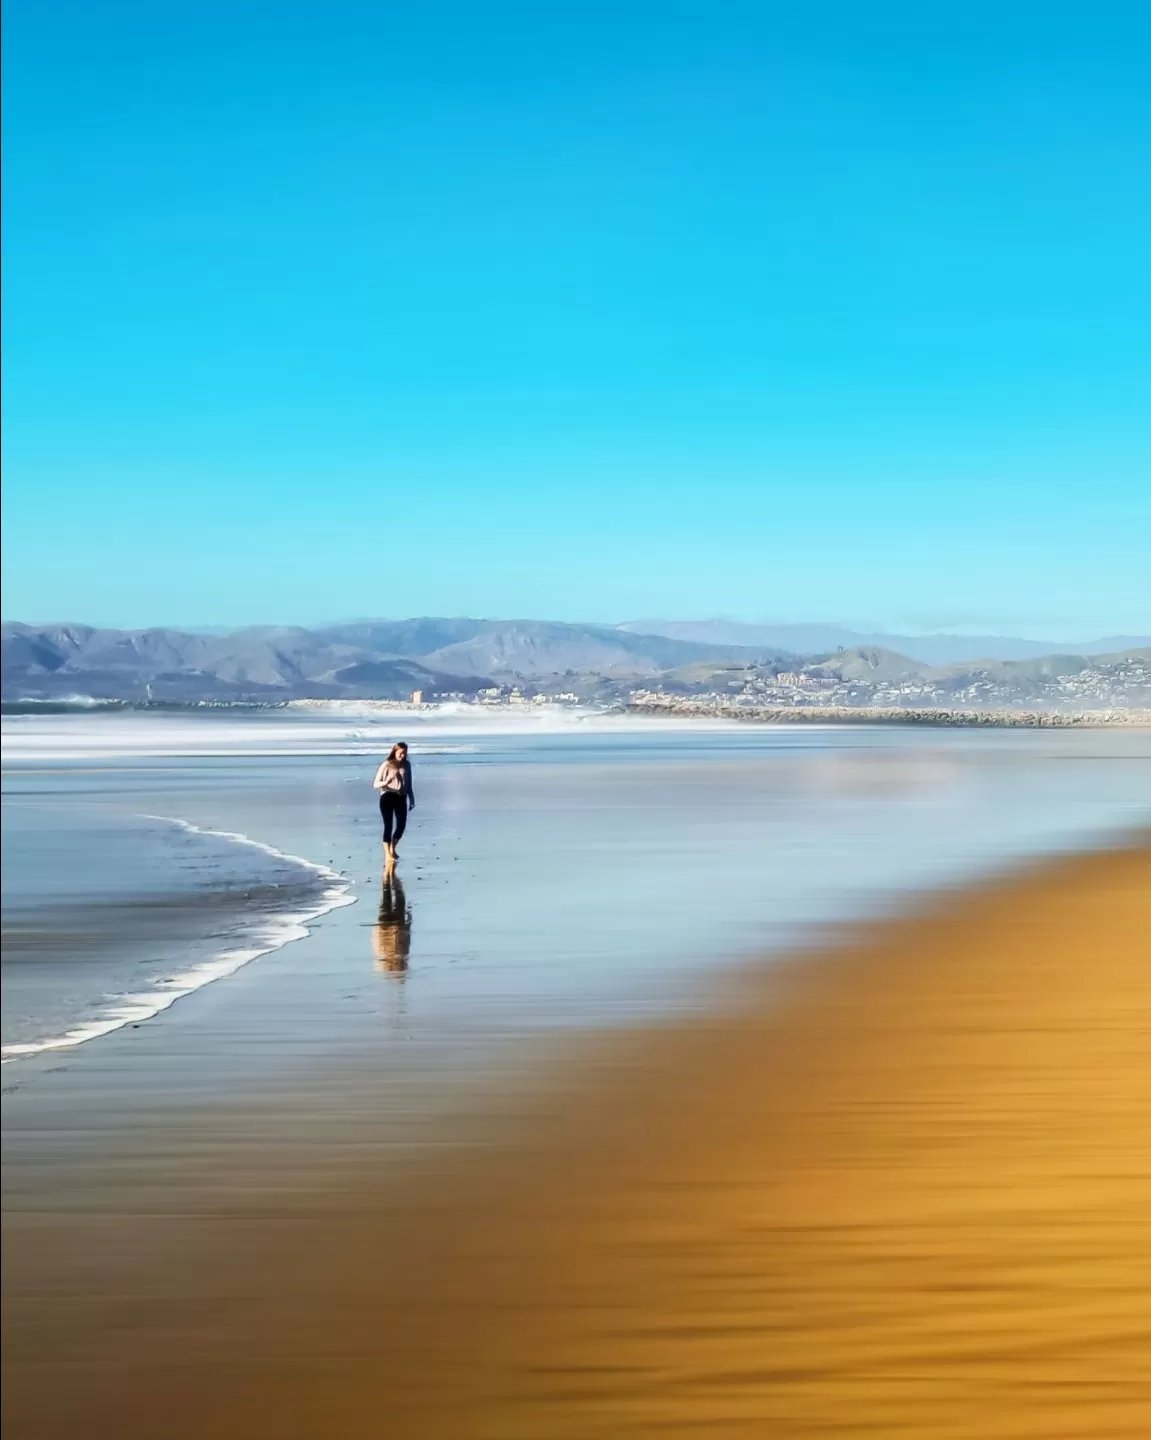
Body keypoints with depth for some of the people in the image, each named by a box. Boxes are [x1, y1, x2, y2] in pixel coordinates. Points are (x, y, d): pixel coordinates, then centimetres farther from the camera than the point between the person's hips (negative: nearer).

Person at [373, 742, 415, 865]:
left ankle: (393, 849, 24)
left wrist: (412, 800, 17)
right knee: (388, 826, -8)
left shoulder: (407, 765, 8)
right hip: (387, 797, -4)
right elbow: (376, 784, -7)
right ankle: (388, 855, -7)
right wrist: (386, 782, -27)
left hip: (401, 798, 4)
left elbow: (409, 784, 17)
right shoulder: (386, 765, -6)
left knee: (401, 826, 1)